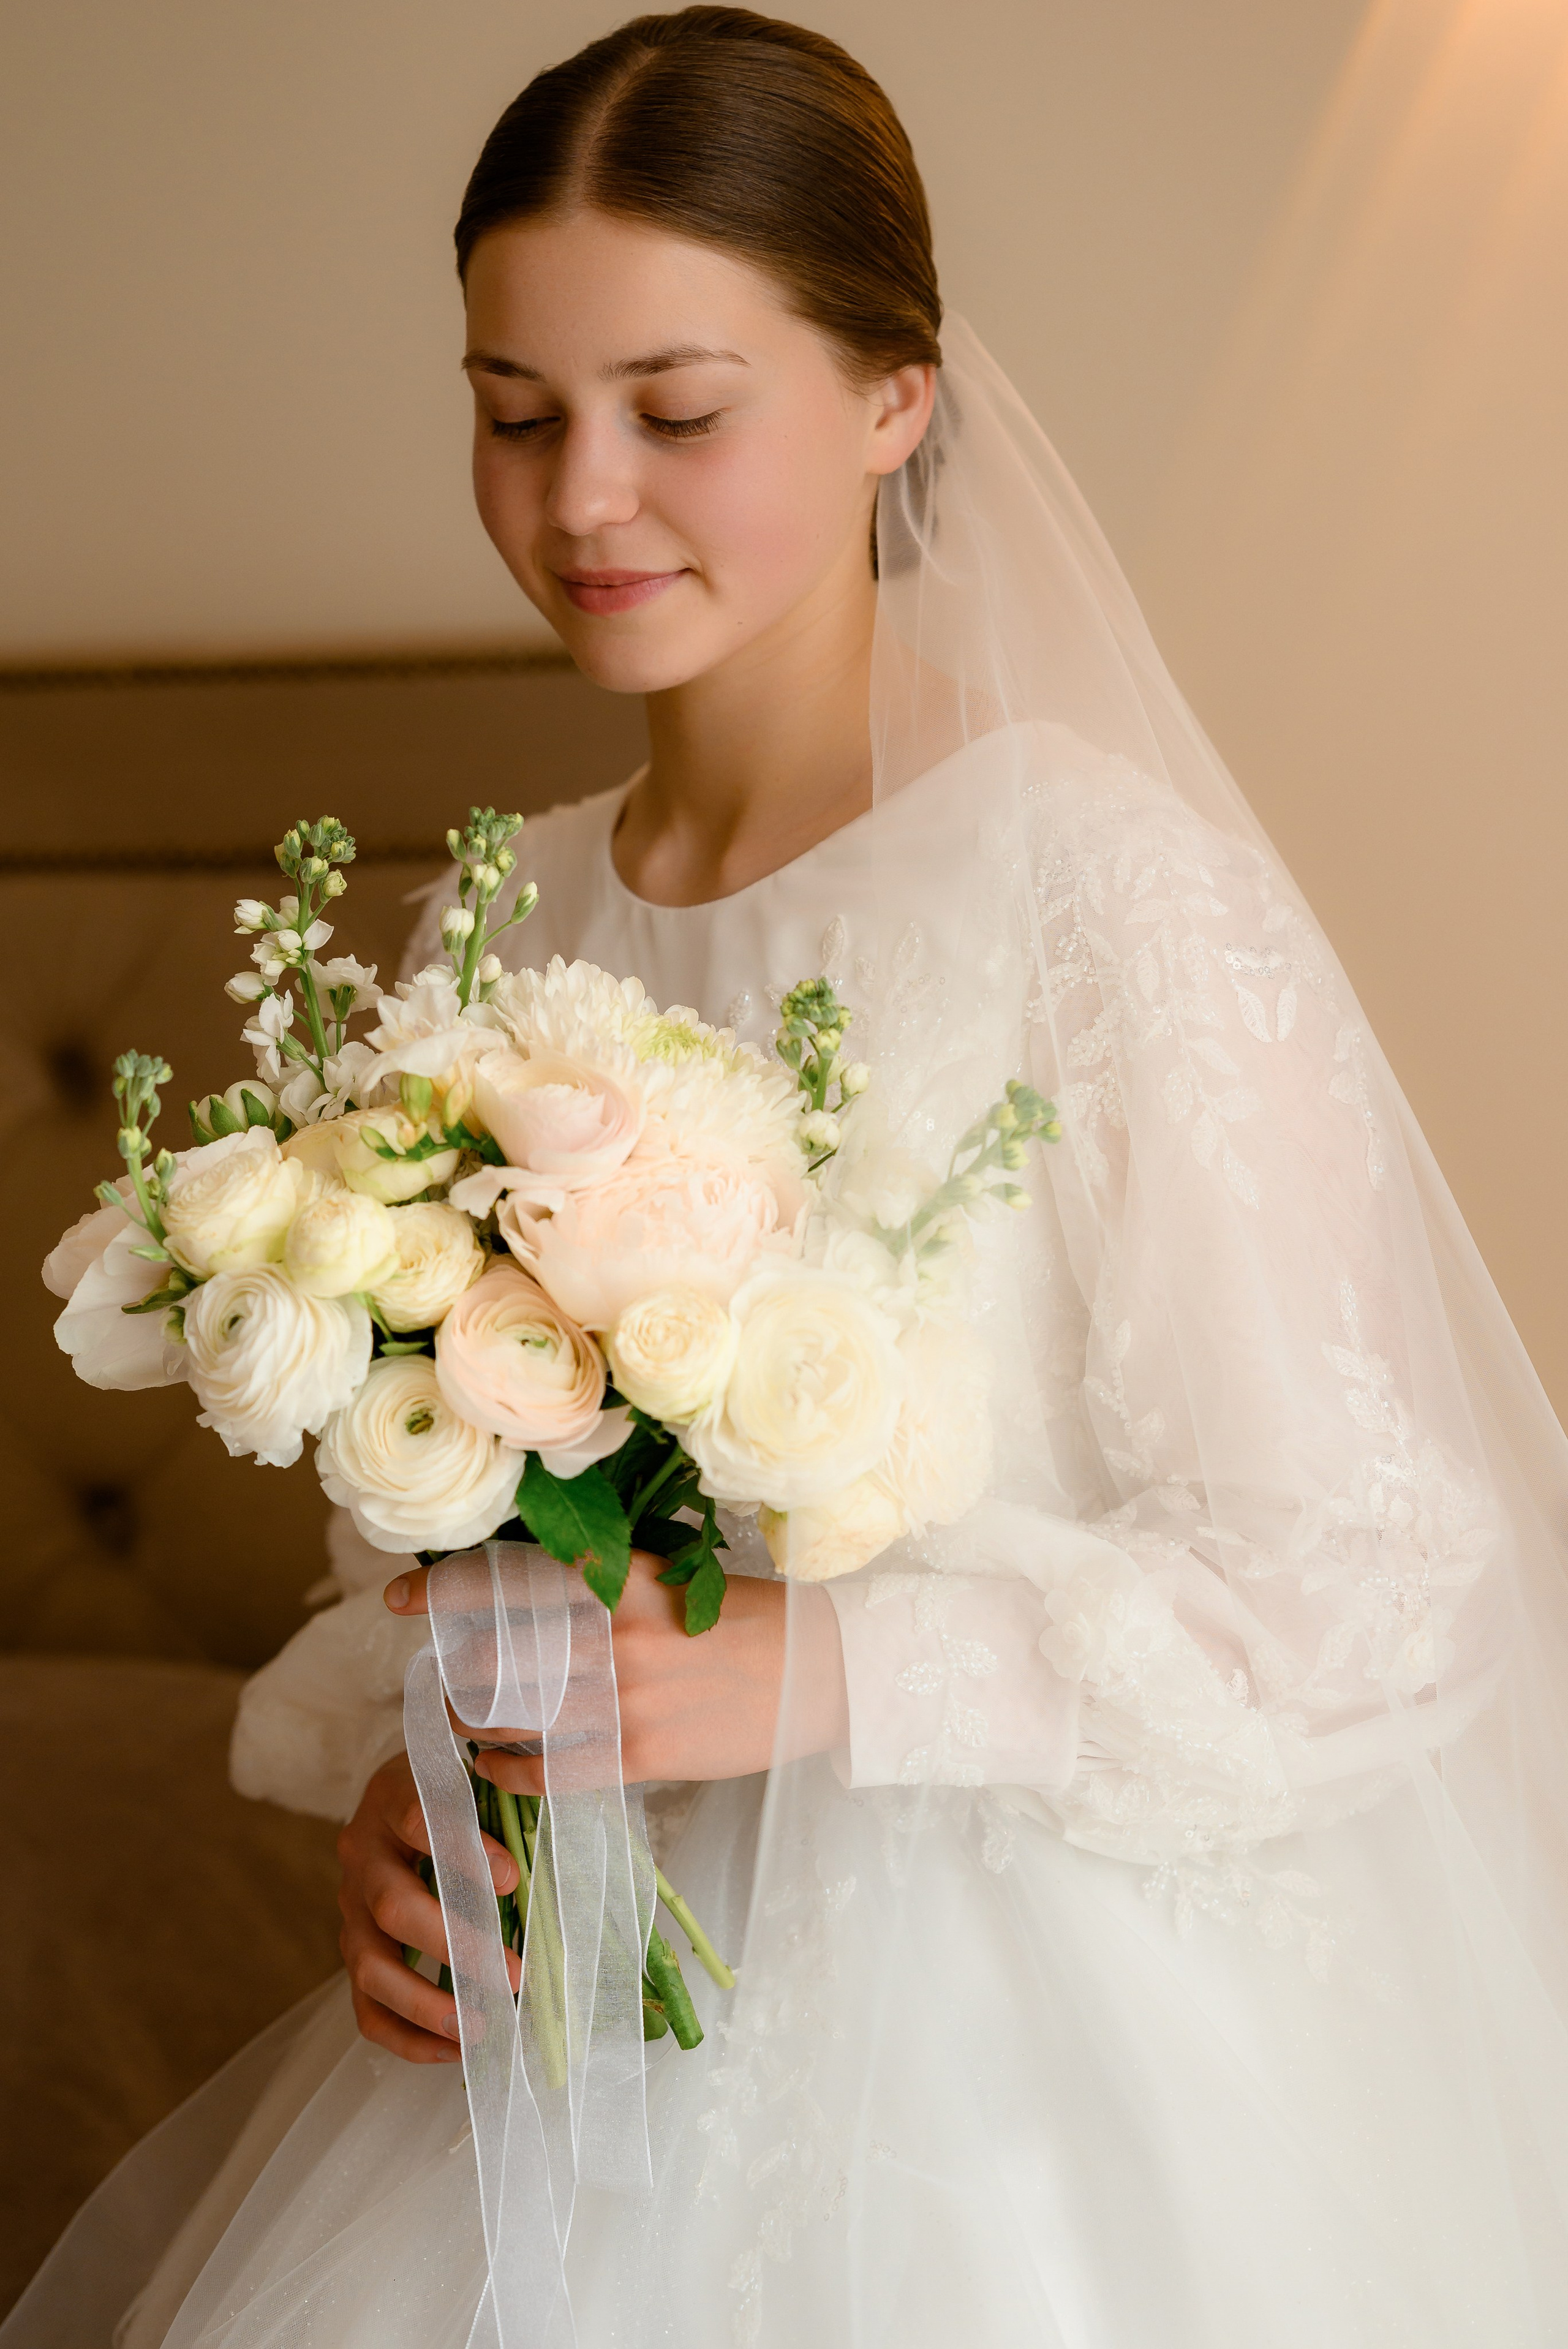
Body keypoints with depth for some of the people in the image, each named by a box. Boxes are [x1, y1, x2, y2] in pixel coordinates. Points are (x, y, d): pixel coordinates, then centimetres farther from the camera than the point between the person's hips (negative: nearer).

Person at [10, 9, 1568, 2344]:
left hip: (1037, 2046, -5)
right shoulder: (504, 926, 2)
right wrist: (391, 1788, -7)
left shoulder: (1105, 882, -17)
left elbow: (1368, 1580, -17)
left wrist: (823, 1669, -25)